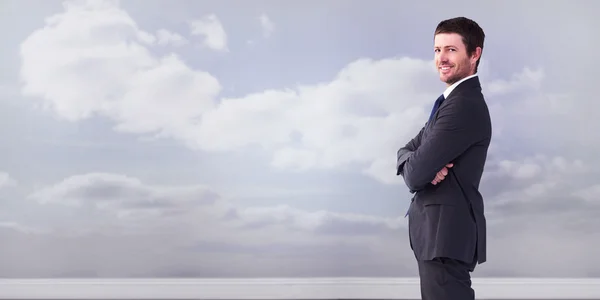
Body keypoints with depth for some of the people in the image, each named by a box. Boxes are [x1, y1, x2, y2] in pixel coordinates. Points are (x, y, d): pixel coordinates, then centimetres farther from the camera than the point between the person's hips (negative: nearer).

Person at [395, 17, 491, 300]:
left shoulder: (465, 106, -19)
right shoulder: (452, 100, 14)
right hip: (438, 227, 10)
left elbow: (415, 175, -22)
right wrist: (421, 163, -12)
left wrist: (419, 166, 0)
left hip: (446, 232, -10)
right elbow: (407, 150, 10)